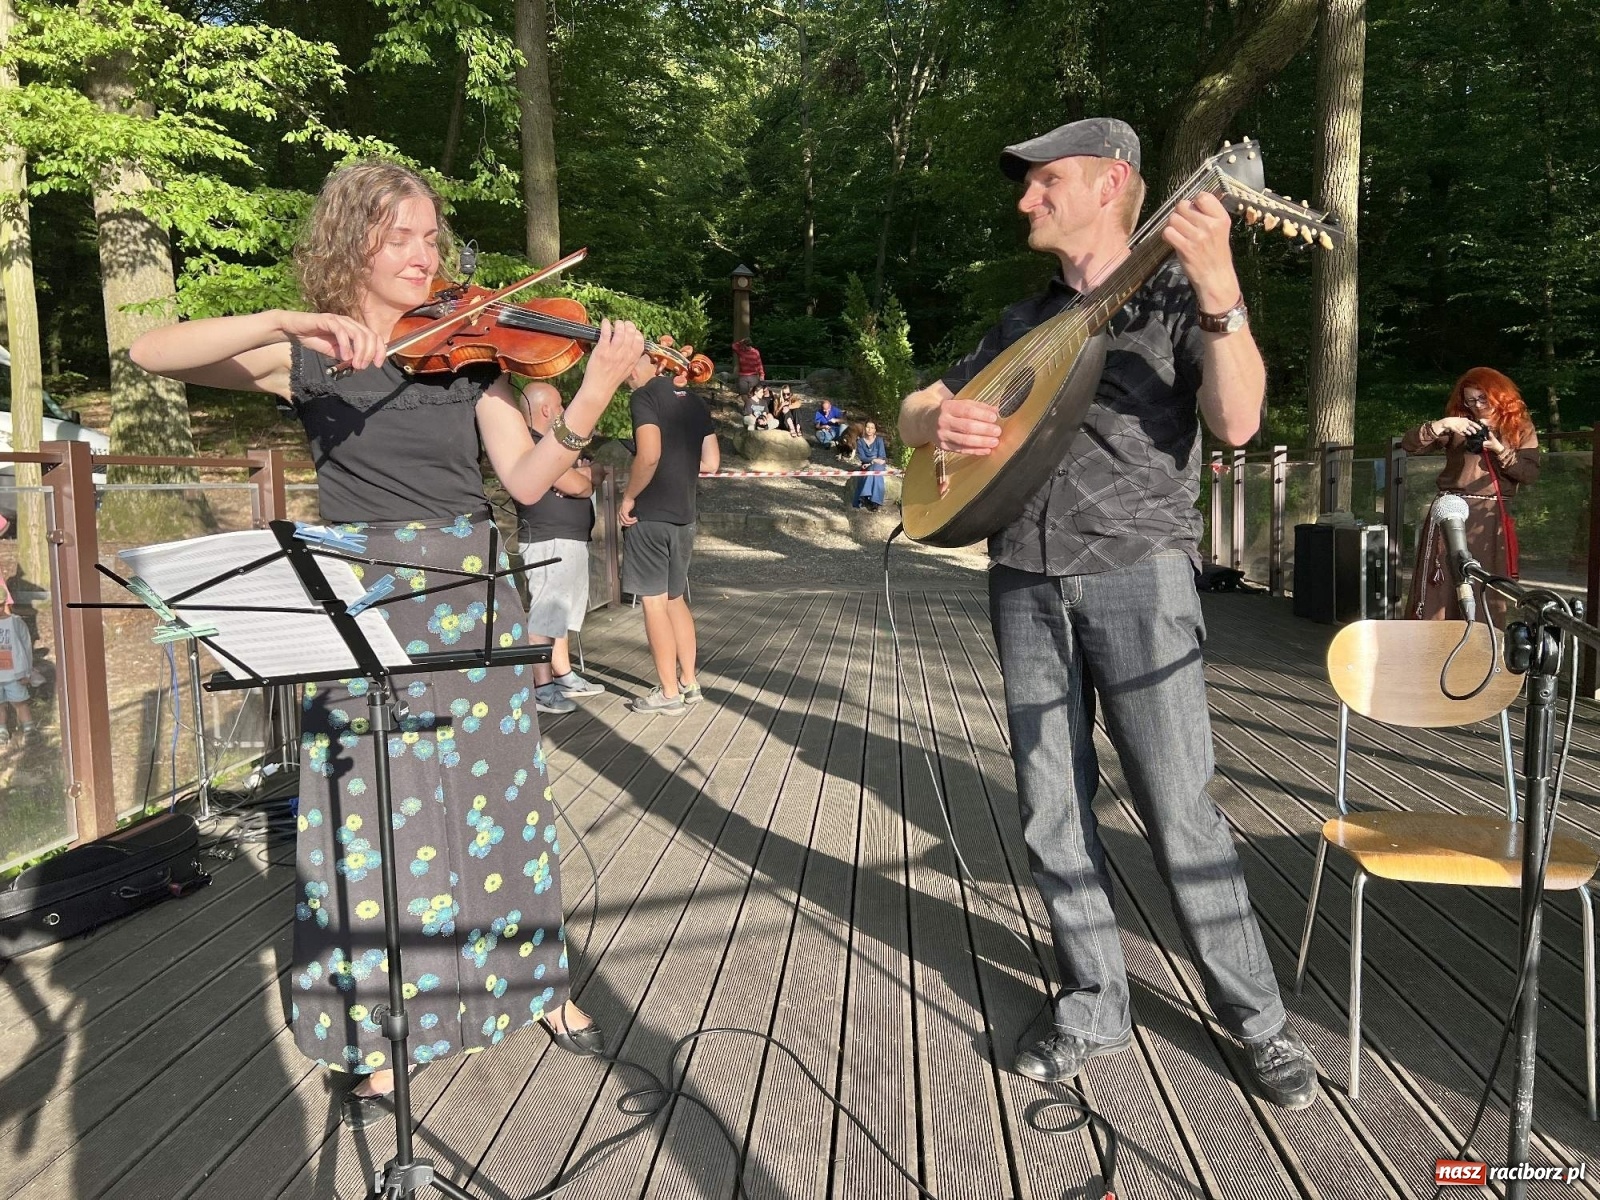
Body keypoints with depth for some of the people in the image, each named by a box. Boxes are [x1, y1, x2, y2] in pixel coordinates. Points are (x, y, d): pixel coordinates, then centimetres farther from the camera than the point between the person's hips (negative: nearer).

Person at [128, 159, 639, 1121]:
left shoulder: (467, 350, 5)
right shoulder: (307, 357, 0)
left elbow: (526, 478, -6)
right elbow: (154, 353, -12)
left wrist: (596, 393, -21)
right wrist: (292, 323, -25)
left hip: (470, 599, 2)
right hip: (361, 611, -1)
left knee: (501, 800, 10)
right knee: (375, 820, 3)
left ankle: (542, 986, 30)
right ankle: (385, 1039, 22)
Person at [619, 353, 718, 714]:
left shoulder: (645, 397, -9)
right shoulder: (694, 402, 12)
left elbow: (649, 455, -22)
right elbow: (711, 463, 11)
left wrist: (628, 497, -11)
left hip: (650, 514, -7)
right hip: (683, 515, 7)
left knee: (654, 602, 0)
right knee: (675, 599, 17)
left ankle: (669, 692, 5)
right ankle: (689, 683, 21)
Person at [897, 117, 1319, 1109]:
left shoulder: (1176, 292, 2)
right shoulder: (1023, 323, 18)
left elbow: (1237, 422, -15)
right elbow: (914, 409, 18)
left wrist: (1218, 289, -27)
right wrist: (937, 422, -6)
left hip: (1138, 572, -5)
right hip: (1026, 581, 5)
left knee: (1180, 811, -4)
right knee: (1053, 811, 7)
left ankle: (1260, 1018, 15)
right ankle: (1095, 1009, 22)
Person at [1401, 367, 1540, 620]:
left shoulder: (1520, 427, 10)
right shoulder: (1458, 425, 9)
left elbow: (1531, 473, 0)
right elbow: (1409, 444, -1)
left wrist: (1499, 449, -12)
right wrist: (1442, 425, -15)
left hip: (1492, 518, 0)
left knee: (1489, 592, -3)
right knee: (1440, 589, -4)